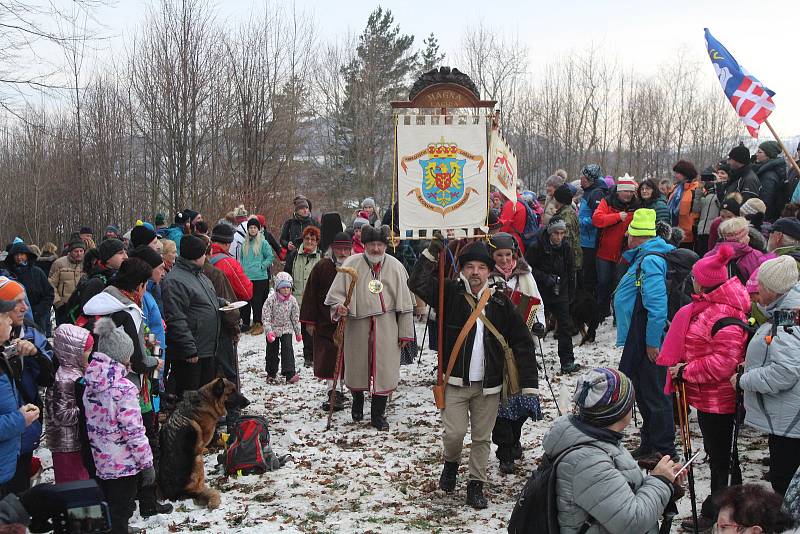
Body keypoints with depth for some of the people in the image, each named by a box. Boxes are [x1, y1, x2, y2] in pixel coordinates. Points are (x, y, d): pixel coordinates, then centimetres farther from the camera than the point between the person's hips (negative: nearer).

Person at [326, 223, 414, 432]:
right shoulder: (351, 264, -2)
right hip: (357, 324, 0)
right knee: (357, 365, 11)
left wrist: (405, 332, 4)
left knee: (384, 368, 0)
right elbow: (336, 293, 2)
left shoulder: (395, 267, 2)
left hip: (386, 326, 0)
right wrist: (339, 306, -21)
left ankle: (378, 414, 16)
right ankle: (357, 400, 42)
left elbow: (405, 303, 5)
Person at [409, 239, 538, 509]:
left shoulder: (501, 302, 1)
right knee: (454, 433, -7)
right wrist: (431, 253, -20)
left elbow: (522, 342, 1)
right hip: (455, 382, -1)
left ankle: (476, 485, 24)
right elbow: (417, 283, -13)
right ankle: (451, 463, 24)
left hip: (488, 385, 2)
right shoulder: (450, 294, -1)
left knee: (482, 438, 8)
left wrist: (529, 383, -4)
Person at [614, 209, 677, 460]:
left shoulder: (650, 261, -21)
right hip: (638, 338, 11)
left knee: (653, 393, -2)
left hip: (648, 341, -11)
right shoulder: (643, 257, 12)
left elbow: (657, 305, -25)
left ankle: (663, 449, 8)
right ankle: (650, 442, 31)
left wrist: (652, 341, -22)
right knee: (643, 391, 19)